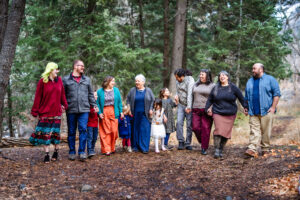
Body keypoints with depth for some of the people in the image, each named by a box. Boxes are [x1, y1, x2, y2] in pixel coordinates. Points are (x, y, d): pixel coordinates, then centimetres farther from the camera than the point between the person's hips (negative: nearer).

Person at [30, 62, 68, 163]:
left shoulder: (59, 80, 7)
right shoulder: (42, 81, -4)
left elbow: (62, 94, 13)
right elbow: (38, 97, -4)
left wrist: (64, 105, 8)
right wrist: (35, 111, -6)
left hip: (56, 112, 3)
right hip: (45, 112, -2)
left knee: (55, 132, 6)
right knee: (45, 133, 0)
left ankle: (56, 152, 21)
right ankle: (46, 154, 7)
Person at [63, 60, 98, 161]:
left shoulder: (87, 80, 14)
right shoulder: (66, 79, 6)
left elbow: (90, 94, 17)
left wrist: (94, 105, 10)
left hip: (84, 109, 1)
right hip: (71, 110, -1)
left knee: (83, 129, -8)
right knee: (71, 132, 6)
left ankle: (82, 151, -1)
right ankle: (72, 152, 16)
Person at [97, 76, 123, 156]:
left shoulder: (116, 90, 8)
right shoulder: (100, 91, 1)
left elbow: (119, 101, 10)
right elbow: (97, 103, 0)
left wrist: (121, 112, 5)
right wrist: (99, 113, -10)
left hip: (113, 112, 2)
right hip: (104, 113, -2)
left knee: (114, 131, 0)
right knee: (106, 131, -3)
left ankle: (112, 148, 17)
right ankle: (106, 150, 2)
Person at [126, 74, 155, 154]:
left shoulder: (148, 90, 6)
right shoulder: (132, 90, 7)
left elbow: (153, 100, 7)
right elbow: (128, 100, 9)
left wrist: (151, 109, -4)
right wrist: (129, 109, -1)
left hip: (145, 114, -1)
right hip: (135, 114, 1)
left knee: (145, 130, -5)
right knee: (135, 130, 2)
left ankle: (144, 148, -1)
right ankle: (135, 146, 11)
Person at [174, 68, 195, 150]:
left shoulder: (190, 80, -15)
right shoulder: (178, 81, 6)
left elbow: (190, 94, -24)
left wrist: (188, 107, -31)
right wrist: (176, 95, -1)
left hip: (188, 106, -5)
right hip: (181, 105, 5)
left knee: (189, 125, -1)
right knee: (179, 122, -9)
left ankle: (188, 143, 9)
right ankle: (181, 142, -2)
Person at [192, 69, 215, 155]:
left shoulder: (212, 86, 1)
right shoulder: (196, 84, 15)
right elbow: (192, 96, 19)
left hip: (206, 110, -4)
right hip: (196, 110, 4)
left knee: (205, 129, -5)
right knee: (195, 127, -3)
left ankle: (204, 148, 3)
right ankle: (202, 141, 22)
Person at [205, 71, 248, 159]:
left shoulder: (233, 87, 3)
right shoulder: (215, 88, 8)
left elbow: (241, 98, 5)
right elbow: (210, 99, 17)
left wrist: (245, 107, -1)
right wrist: (207, 108, 6)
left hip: (230, 114, 0)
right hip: (218, 113, 0)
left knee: (226, 132, 2)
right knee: (218, 130, -13)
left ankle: (221, 150, 16)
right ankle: (216, 150, -7)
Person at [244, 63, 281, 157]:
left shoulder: (270, 79, 3)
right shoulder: (250, 81, 18)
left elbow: (277, 94, -2)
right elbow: (247, 97, 22)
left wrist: (273, 107, -10)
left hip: (266, 111, -3)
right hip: (253, 112, 4)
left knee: (266, 131, 1)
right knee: (254, 131, -4)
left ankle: (265, 149, 11)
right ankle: (252, 150, -10)